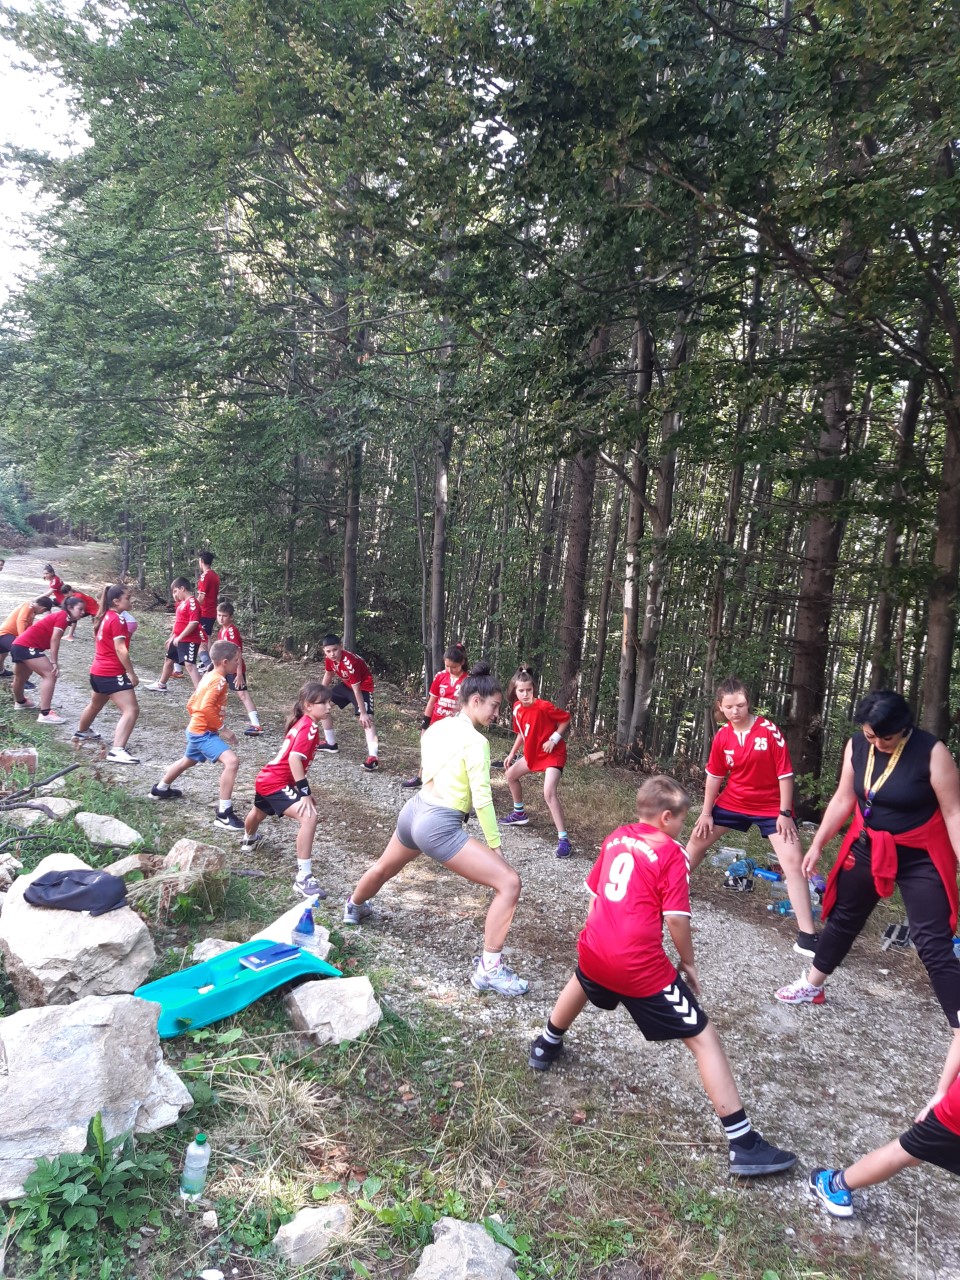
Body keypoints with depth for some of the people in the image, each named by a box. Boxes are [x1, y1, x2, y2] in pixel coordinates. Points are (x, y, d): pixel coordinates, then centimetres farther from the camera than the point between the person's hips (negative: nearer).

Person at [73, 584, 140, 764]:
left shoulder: (104, 617, 11)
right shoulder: (118, 619, -15)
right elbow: (120, 650, -20)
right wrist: (132, 673, -18)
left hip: (98, 670, 10)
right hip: (113, 673, -10)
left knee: (96, 704, 33)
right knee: (131, 710, -17)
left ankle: (82, 732, 57)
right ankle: (117, 750, -28)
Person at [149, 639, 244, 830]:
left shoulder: (208, 677, 10)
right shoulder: (219, 680, -19)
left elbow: (191, 704, 17)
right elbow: (206, 707, -29)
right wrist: (221, 728, -23)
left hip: (196, 730, 11)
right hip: (204, 733, -11)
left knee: (188, 761, 35)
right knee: (231, 761, -24)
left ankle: (160, 789, 59)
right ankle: (224, 814, -26)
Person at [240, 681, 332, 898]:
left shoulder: (301, 724, 9)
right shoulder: (310, 727, -19)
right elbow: (294, 758, -30)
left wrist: (304, 790, 18)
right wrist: (305, 792, -29)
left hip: (266, 779, 11)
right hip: (277, 784, -11)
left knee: (260, 812, 39)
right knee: (309, 817, -27)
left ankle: (249, 840, 72)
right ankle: (303, 878, -28)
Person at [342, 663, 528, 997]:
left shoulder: (436, 727, 6)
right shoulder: (475, 741, -17)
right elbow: (482, 800, -17)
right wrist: (495, 844, -7)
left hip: (414, 810, 9)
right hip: (439, 825, -9)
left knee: (384, 869, 38)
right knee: (509, 882, -9)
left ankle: (353, 907, 67)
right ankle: (489, 969, -8)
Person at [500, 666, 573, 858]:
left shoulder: (543, 706, -26)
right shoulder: (517, 708, -3)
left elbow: (566, 719, -15)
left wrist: (554, 739, -22)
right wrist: (512, 754, 15)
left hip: (553, 754, -9)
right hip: (532, 753, 9)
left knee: (549, 793, -25)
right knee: (511, 774, 22)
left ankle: (563, 838, -22)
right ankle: (519, 814, 44)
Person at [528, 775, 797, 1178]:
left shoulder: (615, 838, 12)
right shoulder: (671, 853, -5)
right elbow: (676, 919, -9)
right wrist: (688, 963, 7)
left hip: (593, 949, 6)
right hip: (641, 967, -6)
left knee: (583, 980, 41)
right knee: (704, 1038, 4)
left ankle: (546, 1047, 58)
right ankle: (743, 1144, 4)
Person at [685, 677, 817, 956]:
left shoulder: (769, 731, -21)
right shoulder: (722, 737, -7)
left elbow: (785, 773, -16)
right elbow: (714, 776, 4)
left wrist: (785, 813, -16)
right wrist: (706, 812, 5)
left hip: (771, 807, -4)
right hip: (733, 802, 5)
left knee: (793, 860, -14)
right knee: (698, 838, 13)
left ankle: (806, 936, -9)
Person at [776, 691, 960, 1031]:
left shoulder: (932, 752, -21)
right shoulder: (856, 747, -6)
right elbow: (843, 800, 5)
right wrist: (817, 844, 7)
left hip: (920, 858, -5)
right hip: (868, 849, 5)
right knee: (842, 919, 19)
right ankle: (811, 987, 39)